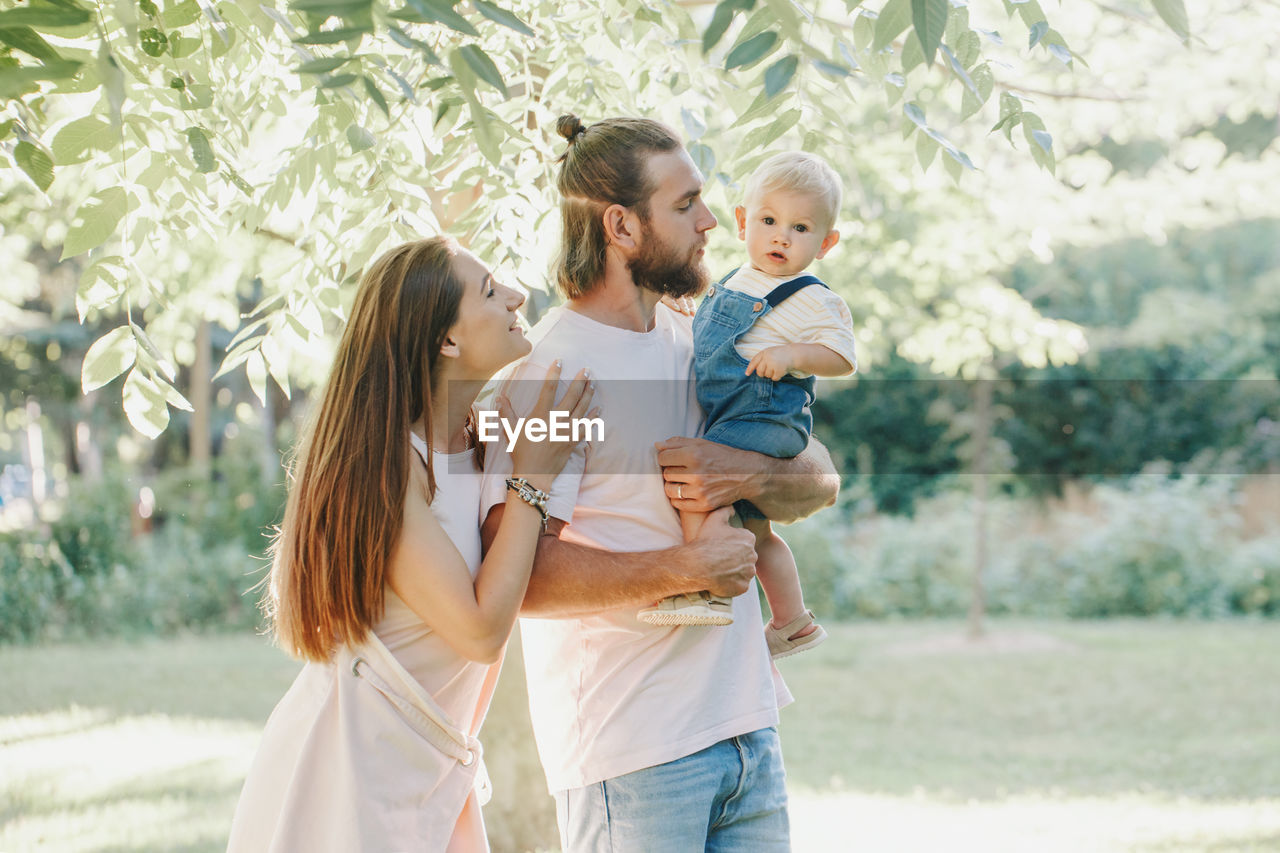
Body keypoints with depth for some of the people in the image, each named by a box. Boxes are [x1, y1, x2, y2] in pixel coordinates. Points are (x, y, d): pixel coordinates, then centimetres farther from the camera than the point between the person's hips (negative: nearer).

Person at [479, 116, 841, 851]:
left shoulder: (696, 342, 13)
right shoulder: (552, 368, -11)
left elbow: (821, 481, 12)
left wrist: (750, 474, -10)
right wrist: (686, 568, -18)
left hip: (747, 726, 7)